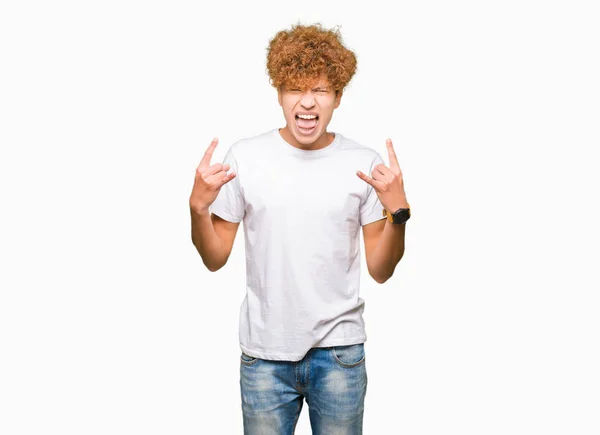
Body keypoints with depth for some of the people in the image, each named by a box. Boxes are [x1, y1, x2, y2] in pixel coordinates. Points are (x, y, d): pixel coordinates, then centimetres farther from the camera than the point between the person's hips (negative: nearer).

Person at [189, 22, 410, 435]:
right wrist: (198, 207, -15)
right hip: (265, 352, 0)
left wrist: (398, 211, -16)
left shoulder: (365, 163, -4)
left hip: (339, 351, 0)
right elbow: (215, 259, 2)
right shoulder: (244, 156, -4)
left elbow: (380, 270, -1)